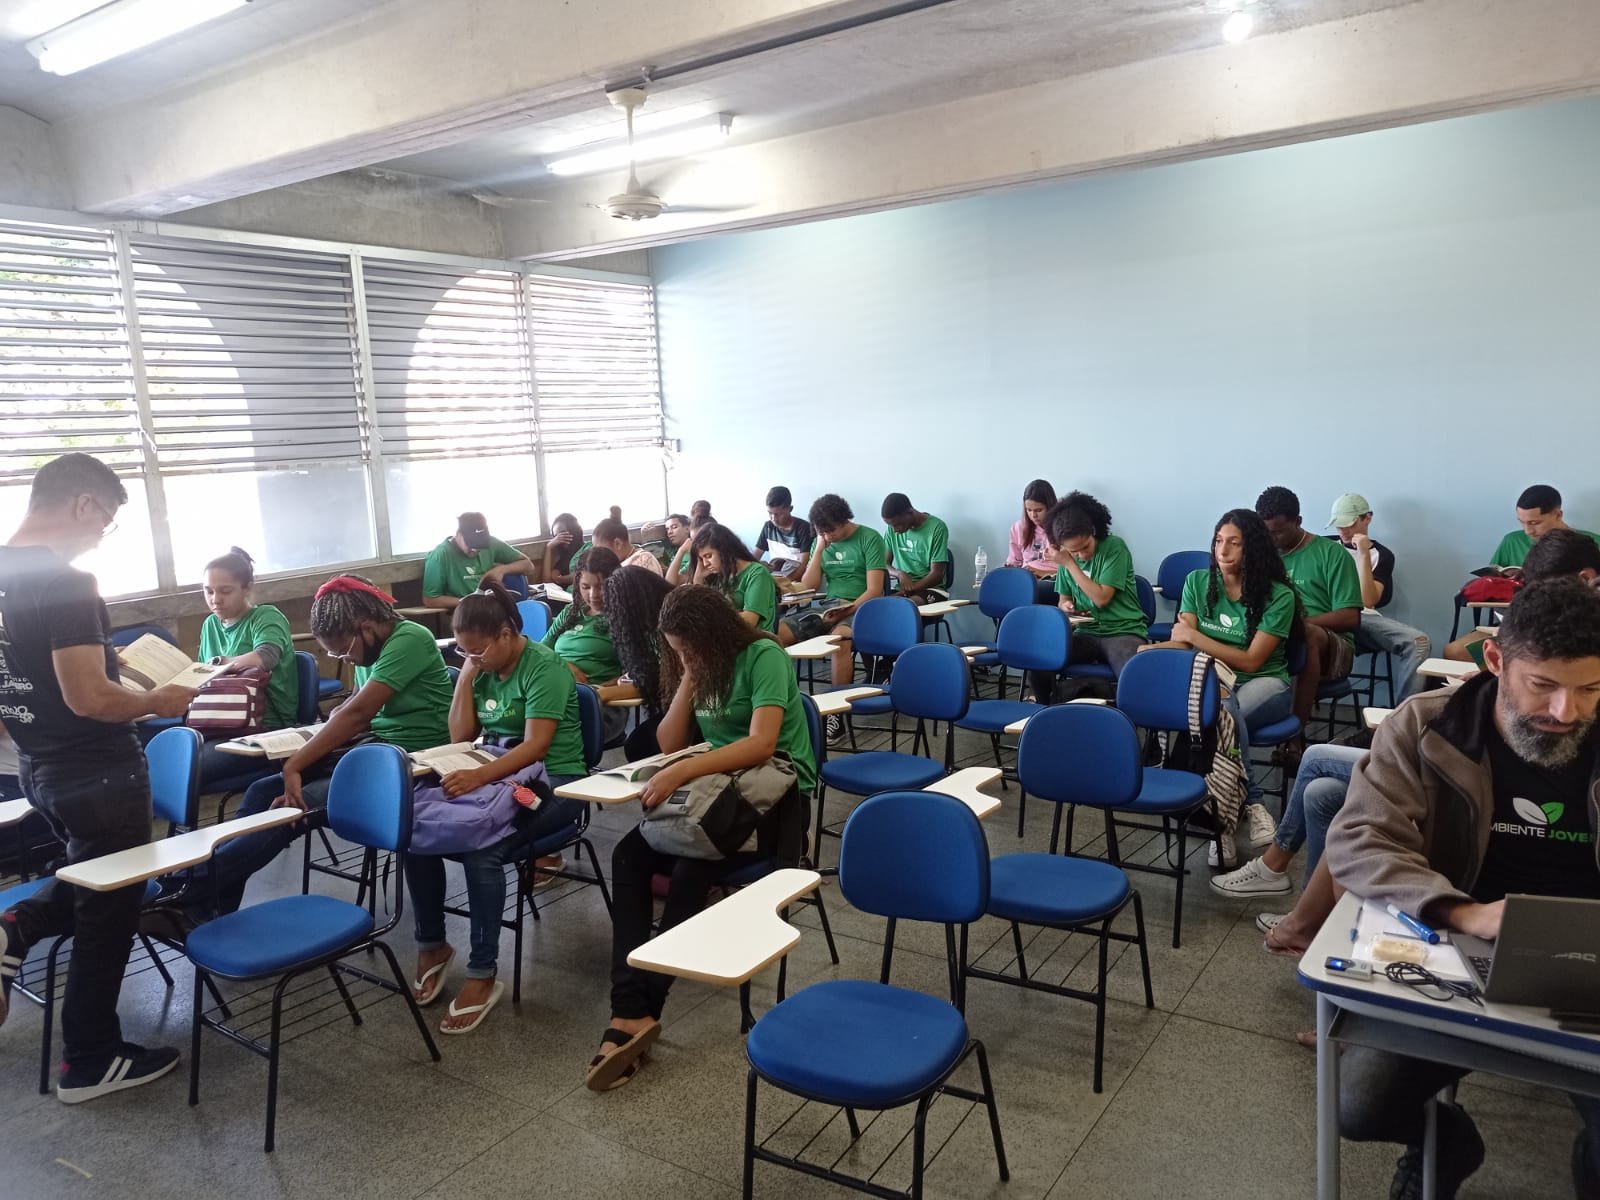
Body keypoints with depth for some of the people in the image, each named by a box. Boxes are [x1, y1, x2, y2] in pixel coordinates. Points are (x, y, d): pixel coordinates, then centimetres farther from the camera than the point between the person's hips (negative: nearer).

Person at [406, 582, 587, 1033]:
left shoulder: (544, 667, -14)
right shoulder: (484, 667, 9)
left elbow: (536, 747, -25)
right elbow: (461, 736, 5)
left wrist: (479, 776, -39)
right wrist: (466, 676, -3)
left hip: (551, 782, -7)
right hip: (496, 777, 7)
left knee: (481, 849, -32)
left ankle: (482, 975, -17)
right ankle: (431, 945, 4)